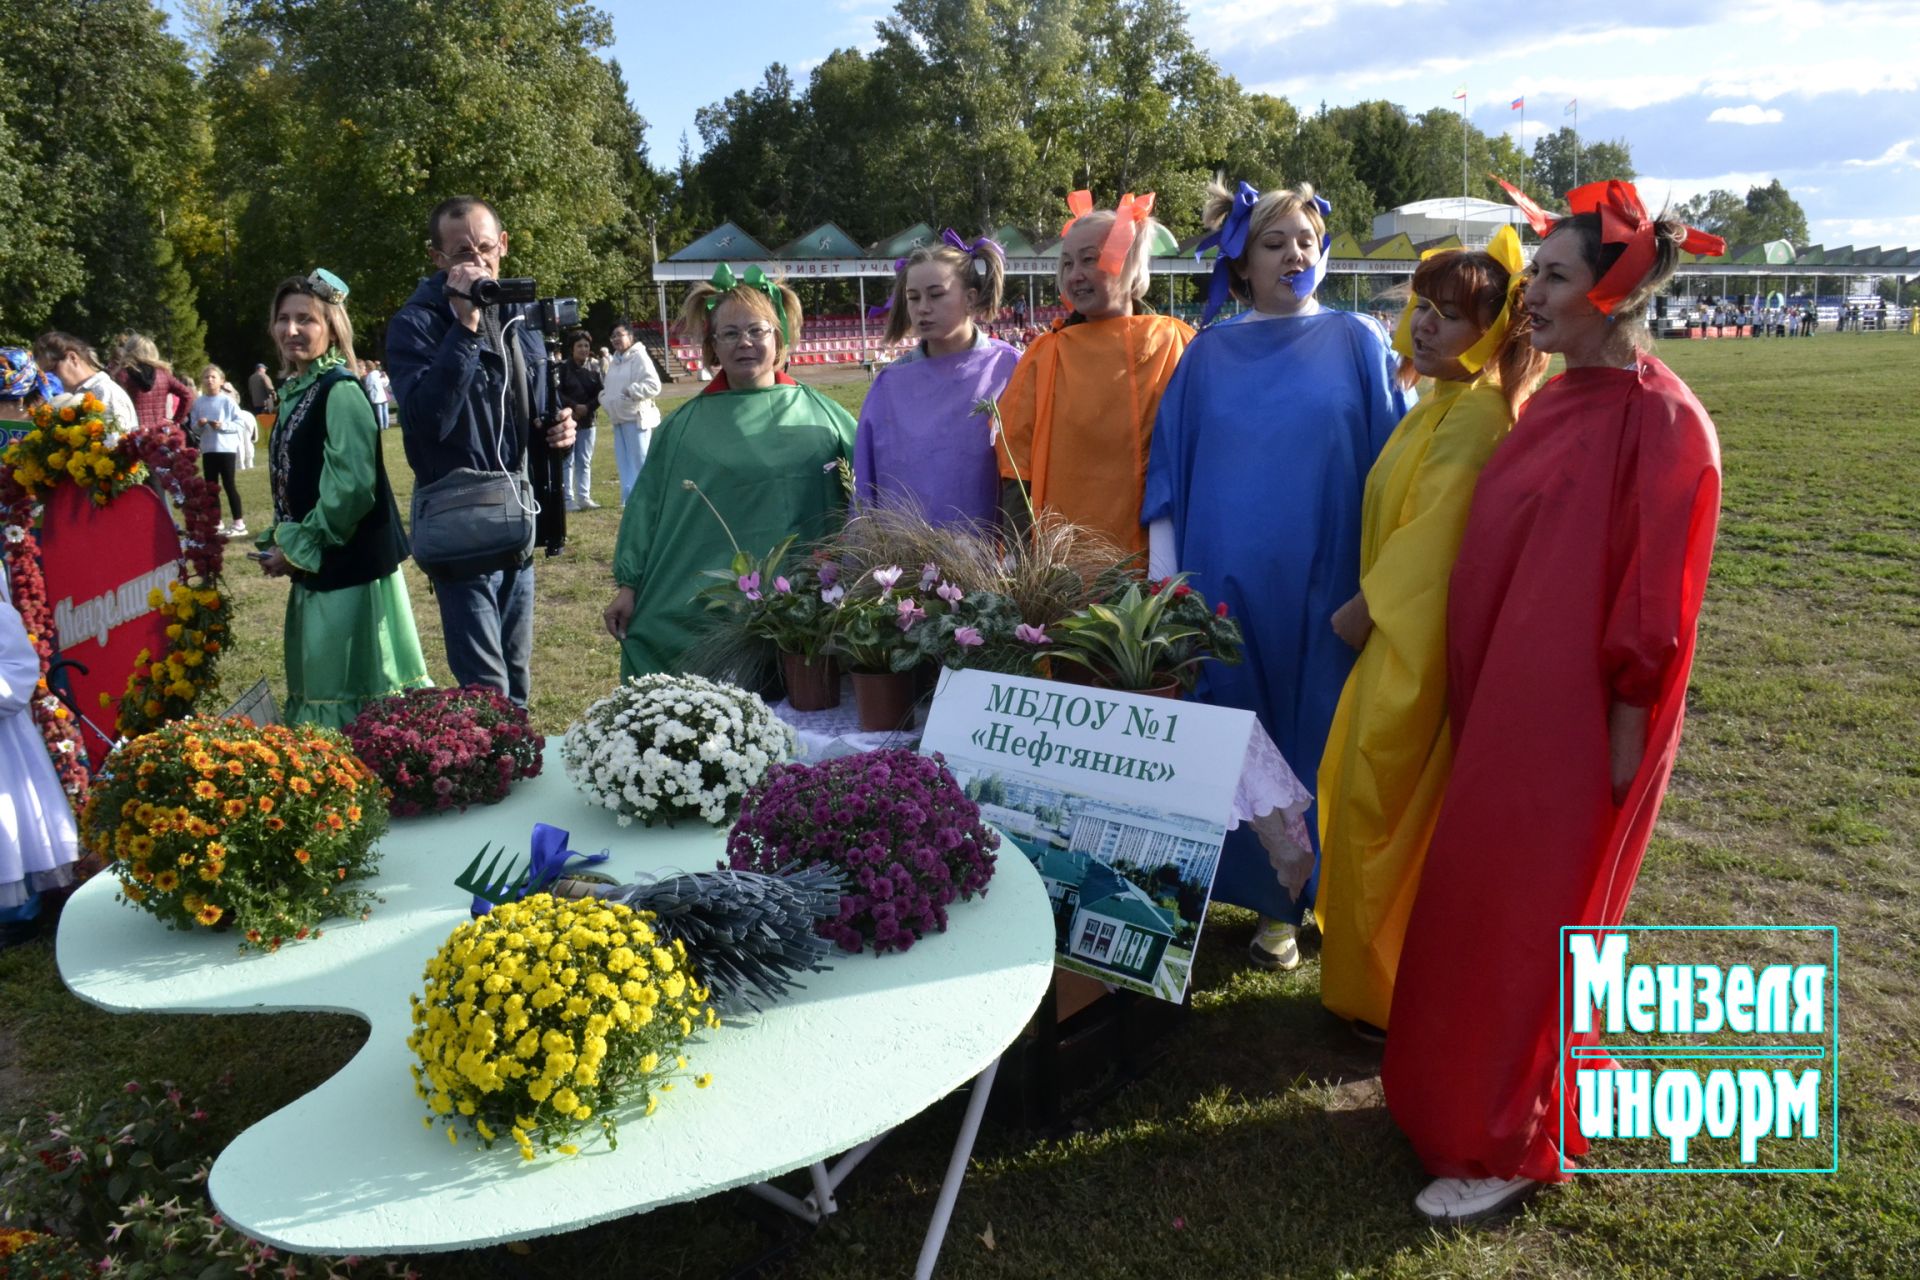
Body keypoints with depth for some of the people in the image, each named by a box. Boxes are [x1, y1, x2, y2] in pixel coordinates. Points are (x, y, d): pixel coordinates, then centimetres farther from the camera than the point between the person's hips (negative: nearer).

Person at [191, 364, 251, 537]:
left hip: (226, 448, -4)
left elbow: (241, 423, -8)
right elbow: (194, 427, 8)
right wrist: (199, 425, -13)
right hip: (207, 450, 4)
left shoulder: (227, 401, -6)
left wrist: (223, 425, -20)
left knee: (229, 485, -2)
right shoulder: (198, 402, 4)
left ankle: (239, 523, 4)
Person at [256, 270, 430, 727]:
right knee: (317, 683, 16)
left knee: (350, 689, -3)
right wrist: (278, 542, 8)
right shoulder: (294, 391, 13)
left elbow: (351, 486, -21)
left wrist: (298, 549, -14)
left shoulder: (340, 391, -14)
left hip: (349, 564, -9)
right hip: (313, 565, 9)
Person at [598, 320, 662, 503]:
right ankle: (629, 499, 18)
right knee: (623, 462, 12)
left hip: (636, 417, -9)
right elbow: (609, 386, 28)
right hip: (618, 419, 9)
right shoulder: (615, 361, 18)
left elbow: (653, 385, -19)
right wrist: (604, 398, 9)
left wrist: (631, 391, -22)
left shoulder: (639, 357, -9)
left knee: (639, 461, -6)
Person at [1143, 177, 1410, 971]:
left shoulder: (1356, 343, 4)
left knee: (1307, 735, 5)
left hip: (1320, 585, -1)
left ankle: (1288, 903, 19)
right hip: (1224, 579, 2)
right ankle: (1229, 885, 21)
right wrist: (1163, 571, 0)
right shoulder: (1208, 355, 8)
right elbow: (1169, 467, 8)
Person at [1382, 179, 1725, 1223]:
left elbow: (1656, 604, -17)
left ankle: (1510, 1144, 22)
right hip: (1506, 708, 8)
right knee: (1479, 905, 17)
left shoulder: (1660, 423, -17)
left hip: (1575, 724, -8)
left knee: (1527, 920, 4)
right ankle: (1473, 1087, 37)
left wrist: (1621, 745, -15)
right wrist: (1481, 708, 13)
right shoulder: (1555, 400, 8)